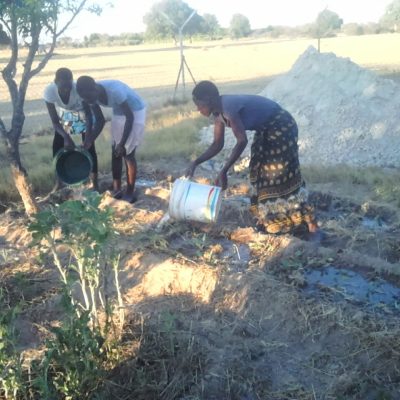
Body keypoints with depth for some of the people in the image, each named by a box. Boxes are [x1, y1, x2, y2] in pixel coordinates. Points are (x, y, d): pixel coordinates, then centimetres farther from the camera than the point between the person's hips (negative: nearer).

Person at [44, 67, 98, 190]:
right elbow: (55, 121, -28)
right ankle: (59, 182, 15)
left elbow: (88, 113, -26)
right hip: (63, 116, 2)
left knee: (89, 147, -8)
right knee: (57, 147, -2)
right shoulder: (49, 91, -34)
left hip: (82, 115, -2)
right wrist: (66, 137, -42)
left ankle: (94, 182, 5)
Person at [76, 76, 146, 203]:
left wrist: (122, 143, -28)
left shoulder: (115, 91, -37)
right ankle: (116, 190, 16)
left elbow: (129, 117, -28)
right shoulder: (92, 95, -15)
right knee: (115, 152, 6)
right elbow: (100, 121, -2)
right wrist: (89, 141, -12)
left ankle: (130, 193, 3)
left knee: (127, 153, -7)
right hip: (118, 113, 7)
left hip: (135, 112, -7)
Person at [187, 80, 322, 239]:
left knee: (284, 176, -9)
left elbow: (242, 141, -34)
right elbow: (217, 144, 8)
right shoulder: (218, 112, 1)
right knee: (261, 174, 14)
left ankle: (311, 224, -3)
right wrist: (196, 162, -1)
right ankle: (271, 219, 27)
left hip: (280, 127, -10)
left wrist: (224, 171, -33)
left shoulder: (228, 107, -28)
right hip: (266, 130, 10)